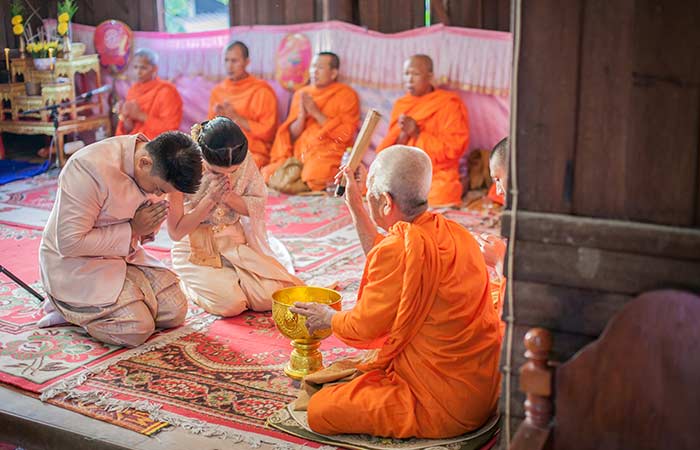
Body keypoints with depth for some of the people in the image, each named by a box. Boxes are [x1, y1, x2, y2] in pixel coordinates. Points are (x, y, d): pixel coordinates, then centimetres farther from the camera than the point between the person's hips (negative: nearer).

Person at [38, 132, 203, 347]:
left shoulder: (159, 167, -5)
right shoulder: (91, 168, -28)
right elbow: (69, 243, -27)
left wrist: (148, 227, -12)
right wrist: (132, 230, -22)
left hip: (124, 255, 8)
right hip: (74, 264, -8)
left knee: (175, 312, -5)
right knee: (138, 328, -21)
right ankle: (68, 308, 4)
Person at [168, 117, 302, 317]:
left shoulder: (245, 160, -11)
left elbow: (259, 205, 0)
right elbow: (176, 232, -14)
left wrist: (229, 196, -20)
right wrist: (210, 198, -24)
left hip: (236, 244, 3)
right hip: (196, 251, -3)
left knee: (270, 296, -16)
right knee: (231, 303, -24)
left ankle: (229, 278, 15)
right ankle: (194, 284, 9)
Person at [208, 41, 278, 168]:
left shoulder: (261, 91, -1)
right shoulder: (218, 90, 16)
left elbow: (267, 132, -7)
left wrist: (236, 118, -12)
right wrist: (217, 117, -1)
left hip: (252, 153, -5)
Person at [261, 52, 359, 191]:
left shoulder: (346, 95, 2)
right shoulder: (301, 94, 16)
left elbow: (345, 134, -9)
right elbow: (291, 136, 13)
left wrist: (316, 113, -10)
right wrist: (301, 117, -7)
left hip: (328, 154, -5)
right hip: (299, 154, 5)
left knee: (314, 177, -36)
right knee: (267, 174, -17)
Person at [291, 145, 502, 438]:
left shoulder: (401, 247, -25)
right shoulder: (448, 231, 2)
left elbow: (364, 326, -12)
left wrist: (328, 318, 10)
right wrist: (355, 208, 24)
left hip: (445, 401, -9)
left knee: (319, 411, -7)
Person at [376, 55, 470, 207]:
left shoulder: (449, 105, -1)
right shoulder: (401, 105, 15)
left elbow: (453, 148, -9)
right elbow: (386, 148, 13)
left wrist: (416, 134, -13)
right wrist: (402, 136, -9)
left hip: (436, 181, -5)